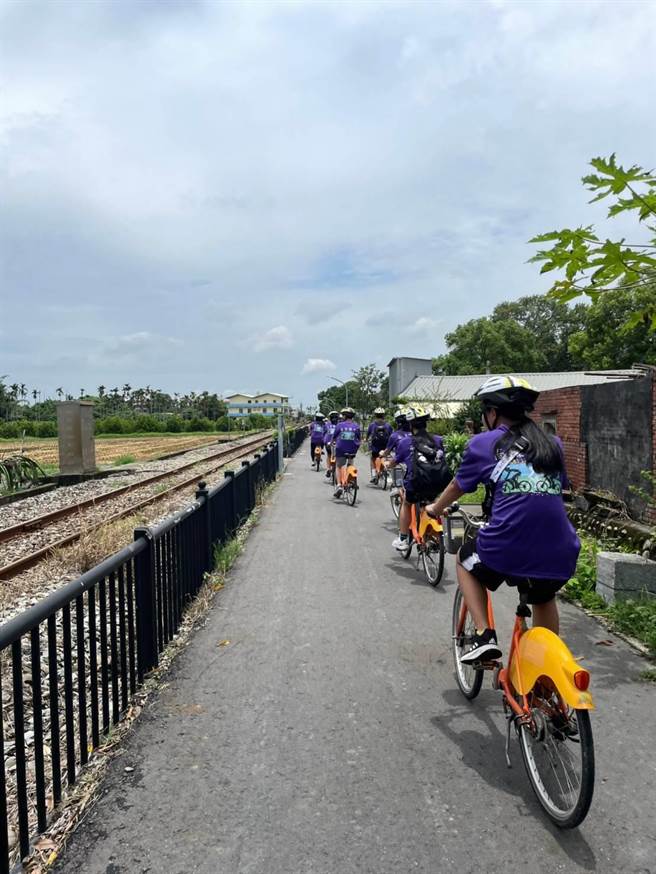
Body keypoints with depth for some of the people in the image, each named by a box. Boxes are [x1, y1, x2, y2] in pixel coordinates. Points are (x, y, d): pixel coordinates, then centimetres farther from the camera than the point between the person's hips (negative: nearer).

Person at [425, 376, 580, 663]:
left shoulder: (483, 443, 6)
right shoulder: (552, 444, 15)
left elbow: (457, 486, 20)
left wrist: (435, 508, 40)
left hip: (506, 551, -4)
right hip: (559, 557, 4)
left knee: (465, 561, 29)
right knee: (543, 598, 36)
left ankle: (485, 637, 16)